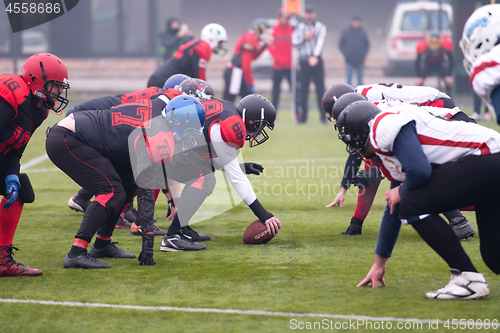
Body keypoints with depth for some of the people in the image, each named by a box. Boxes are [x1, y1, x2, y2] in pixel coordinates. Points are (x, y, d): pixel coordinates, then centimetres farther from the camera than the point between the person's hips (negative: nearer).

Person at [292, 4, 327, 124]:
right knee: (303, 90, 1)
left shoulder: (320, 27, 5)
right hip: (304, 60, 1)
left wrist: (315, 56, -21)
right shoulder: (300, 27, 7)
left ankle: (323, 116, -1)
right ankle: (302, 117, 6)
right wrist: (305, 38, -15)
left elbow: (320, 42, -9)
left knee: (320, 89, -4)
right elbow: (294, 42, -1)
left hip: (317, 60, -1)